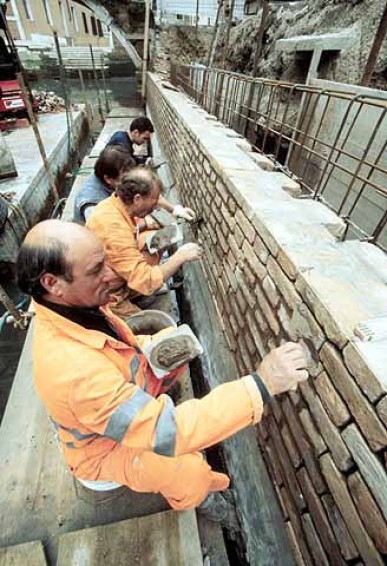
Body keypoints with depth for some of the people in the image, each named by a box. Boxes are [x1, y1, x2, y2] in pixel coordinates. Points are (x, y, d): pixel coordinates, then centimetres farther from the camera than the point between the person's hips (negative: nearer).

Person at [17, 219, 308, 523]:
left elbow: (115, 345, 2)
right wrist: (261, 385, -45)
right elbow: (167, 432, -45)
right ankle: (193, 495, 18)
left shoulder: (75, 305, -18)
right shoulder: (73, 369, -45)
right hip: (105, 448, -6)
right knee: (192, 474, -21)